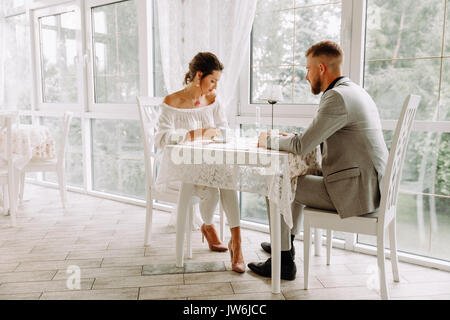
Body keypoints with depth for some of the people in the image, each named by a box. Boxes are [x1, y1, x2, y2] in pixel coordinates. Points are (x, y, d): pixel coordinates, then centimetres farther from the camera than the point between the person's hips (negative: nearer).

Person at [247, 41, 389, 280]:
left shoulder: (337, 97, -19)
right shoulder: (354, 91, 14)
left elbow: (302, 146, -21)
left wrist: (270, 140, -2)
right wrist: (291, 138, 11)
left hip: (355, 191, -10)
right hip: (369, 185, 10)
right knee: (296, 178, 24)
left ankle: (283, 261, 10)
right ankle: (286, 243, 37)